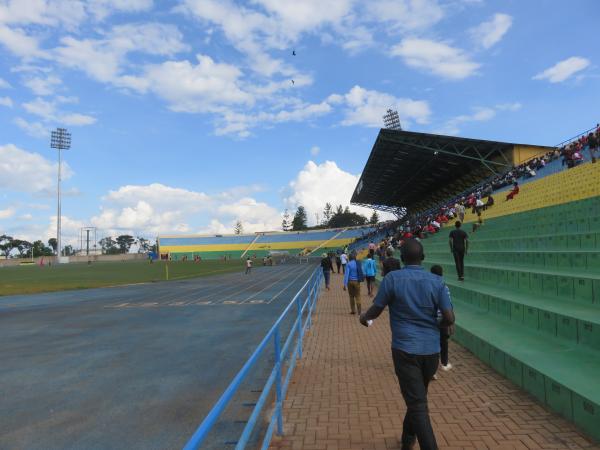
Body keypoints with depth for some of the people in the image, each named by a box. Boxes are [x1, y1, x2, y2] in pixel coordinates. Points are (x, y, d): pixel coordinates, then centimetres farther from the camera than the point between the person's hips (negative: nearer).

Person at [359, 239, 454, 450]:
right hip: (431, 350, 4)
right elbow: (449, 318, -6)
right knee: (418, 397, 24)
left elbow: (376, 310, -2)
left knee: (417, 404, -2)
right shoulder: (437, 281, -2)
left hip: (405, 349, -4)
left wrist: (364, 317, 20)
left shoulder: (392, 279, -9)